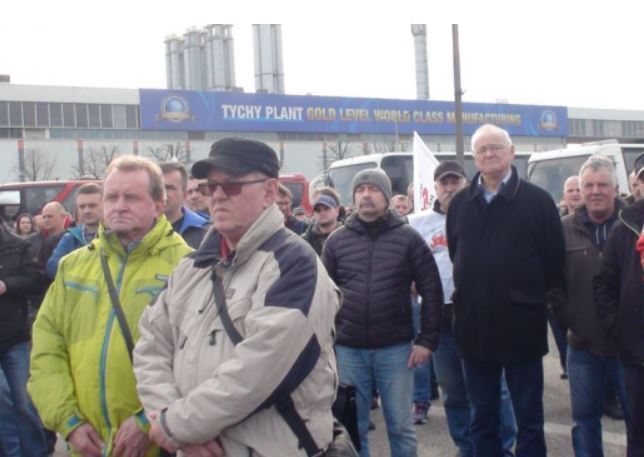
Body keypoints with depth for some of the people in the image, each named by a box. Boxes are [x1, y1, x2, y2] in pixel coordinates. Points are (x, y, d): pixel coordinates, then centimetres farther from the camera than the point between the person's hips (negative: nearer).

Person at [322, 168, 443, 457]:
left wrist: (427, 340, -4)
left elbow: (432, 292, 0)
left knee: (401, 427, 9)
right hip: (347, 349, 1)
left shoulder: (408, 238, -1)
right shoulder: (336, 241, 4)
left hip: (395, 348, -1)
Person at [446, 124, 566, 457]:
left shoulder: (537, 200, -4)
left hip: (522, 326, -3)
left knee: (529, 419, 7)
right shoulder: (459, 203, 7)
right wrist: (467, 295, 11)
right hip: (474, 327, 4)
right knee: (482, 419, 14)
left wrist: (543, 298, -1)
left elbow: (555, 260, -2)